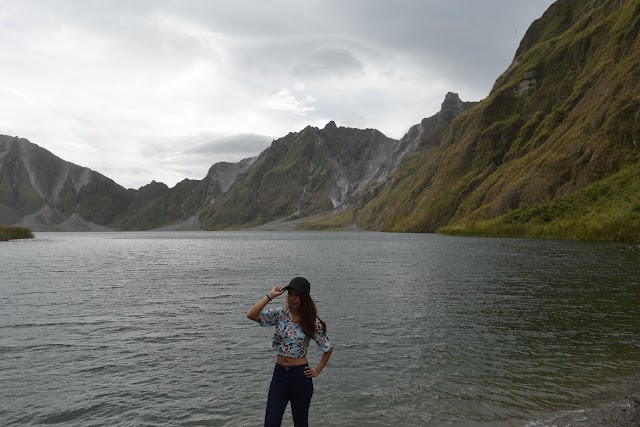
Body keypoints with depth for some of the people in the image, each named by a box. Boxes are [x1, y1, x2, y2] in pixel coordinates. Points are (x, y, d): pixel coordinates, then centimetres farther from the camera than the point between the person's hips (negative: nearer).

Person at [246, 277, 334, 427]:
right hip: (279, 374, 1)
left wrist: (317, 370, 3)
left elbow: (328, 348, 6)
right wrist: (270, 295, -19)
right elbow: (251, 315, -19)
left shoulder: (313, 322, -7)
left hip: (301, 375, -1)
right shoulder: (279, 314, -4)